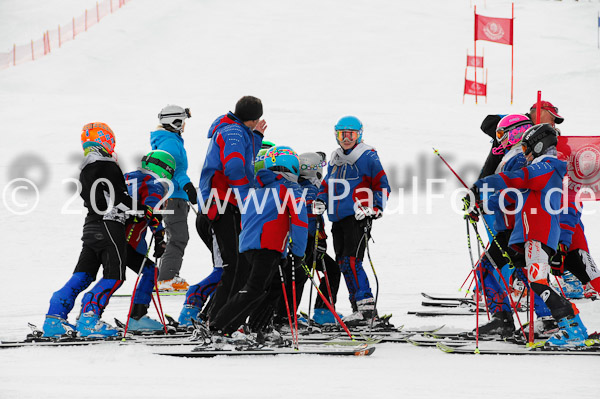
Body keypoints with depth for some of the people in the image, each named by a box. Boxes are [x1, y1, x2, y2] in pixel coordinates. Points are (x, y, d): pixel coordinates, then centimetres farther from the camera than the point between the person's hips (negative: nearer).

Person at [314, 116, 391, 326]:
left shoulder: (368, 157, -3)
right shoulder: (334, 160, 17)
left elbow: (382, 186, -2)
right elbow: (327, 185, 27)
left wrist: (374, 209, -12)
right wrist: (321, 201, 8)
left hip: (358, 218, -8)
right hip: (338, 220, 8)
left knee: (351, 261, -18)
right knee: (343, 263, 7)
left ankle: (367, 307, -17)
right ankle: (358, 307, 14)